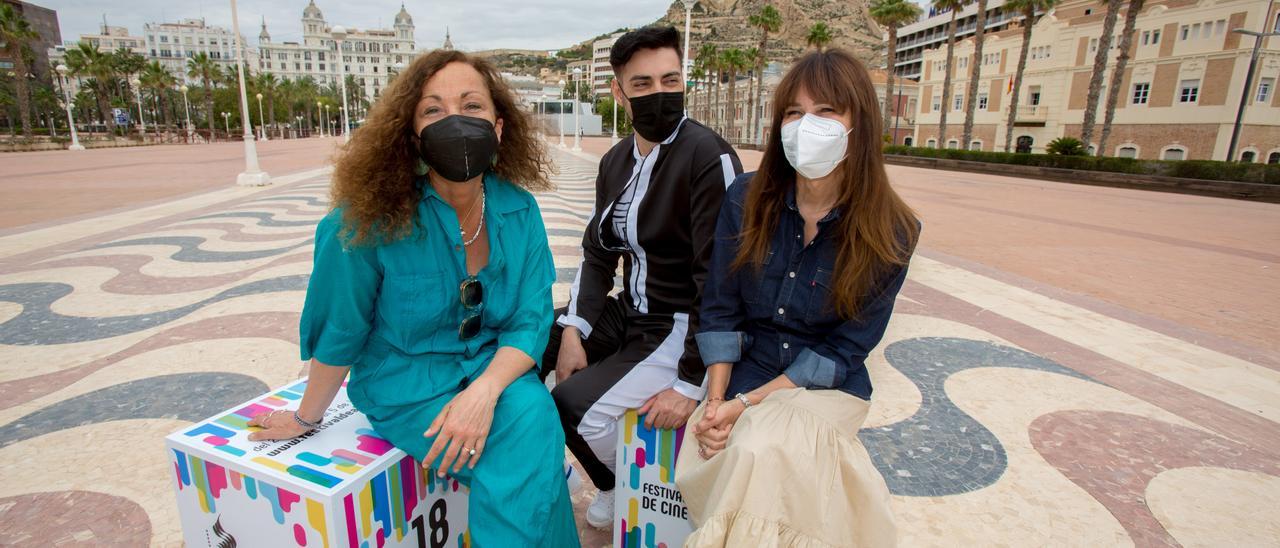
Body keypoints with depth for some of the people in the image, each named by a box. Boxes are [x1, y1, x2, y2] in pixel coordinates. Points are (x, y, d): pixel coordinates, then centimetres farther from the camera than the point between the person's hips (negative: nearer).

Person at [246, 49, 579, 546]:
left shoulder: (518, 208, -9)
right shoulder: (371, 218, -18)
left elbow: (531, 321, -9)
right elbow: (340, 333, -6)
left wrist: (484, 391, -26)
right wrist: (307, 418, 8)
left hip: (494, 369, 3)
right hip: (407, 383, -3)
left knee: (535, 417, -28)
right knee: (523, 461, -25)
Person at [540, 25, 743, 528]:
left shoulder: (709, 157, -19)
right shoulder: (615, 161, 6)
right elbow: (597, 253, 8)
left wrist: (691, 382, -21)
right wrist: (572, 331, -6)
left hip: (681, 327, -7)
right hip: (627, 313, 7)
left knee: (576, 404, -19)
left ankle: (624, 488, 17)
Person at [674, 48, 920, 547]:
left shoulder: (890, 232, -11)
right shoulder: (746, 199, -6)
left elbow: (844, 349, -10)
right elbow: (719, 309, -3)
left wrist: (748, 403, -17)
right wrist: (716, 400, -13)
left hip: (827, 388, -2)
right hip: (742, 372, 2)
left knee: (760, 448, -31)